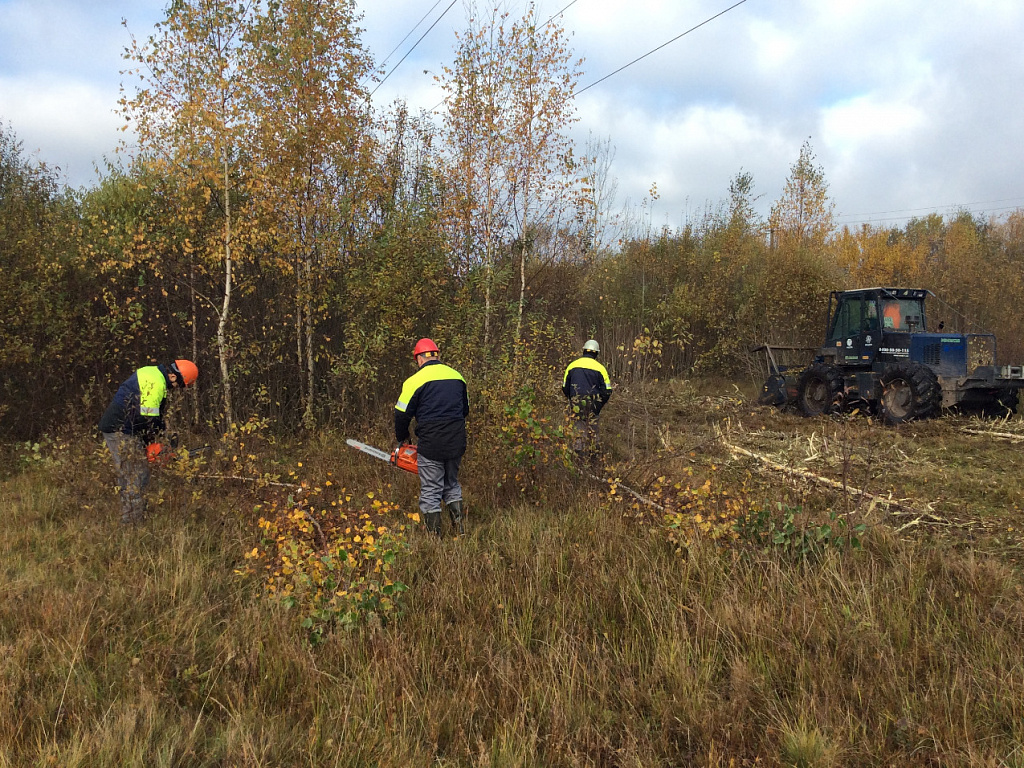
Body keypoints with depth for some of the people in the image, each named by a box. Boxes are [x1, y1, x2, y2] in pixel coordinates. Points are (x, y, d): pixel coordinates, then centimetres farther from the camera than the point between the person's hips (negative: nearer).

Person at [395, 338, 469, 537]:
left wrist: (402, 438, 13)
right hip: (456, 443, 5)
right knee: (452, 485, 21)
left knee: (431, 492, 5)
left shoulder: (415, 380, -7)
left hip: (431, 444, -5)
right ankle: (460, 529, 19)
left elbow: (402, 414, -4)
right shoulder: (457, 376, 10)